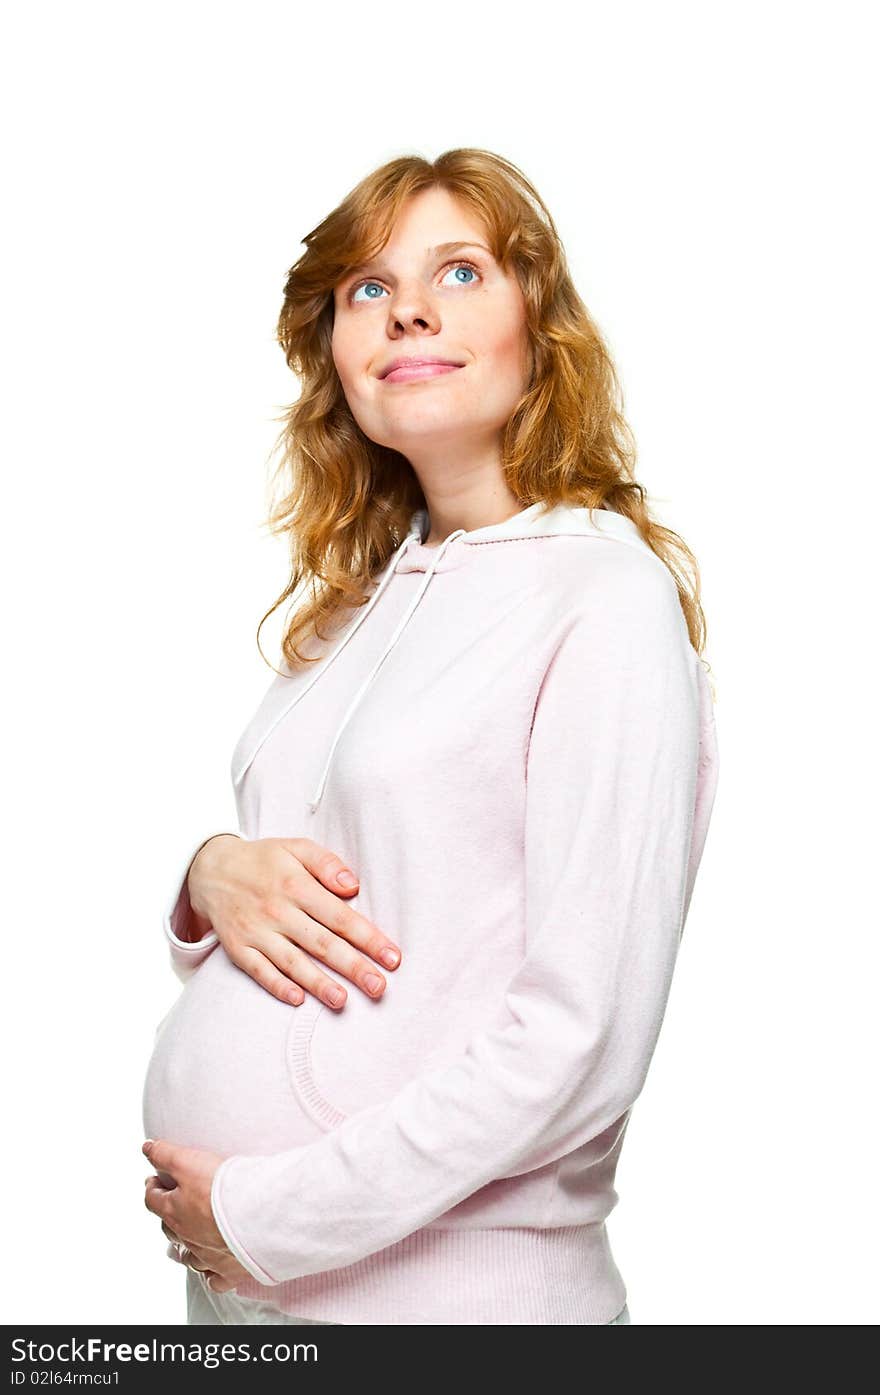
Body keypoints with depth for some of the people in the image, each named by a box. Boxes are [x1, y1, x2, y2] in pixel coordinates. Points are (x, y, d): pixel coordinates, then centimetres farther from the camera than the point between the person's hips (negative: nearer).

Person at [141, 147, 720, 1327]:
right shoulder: (359, 599, 7)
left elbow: (583, 1045, -19)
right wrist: (214, 877, -8)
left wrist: (265, 1216, -16)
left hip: (443, 1283, -6)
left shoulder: (609, 597, -14)